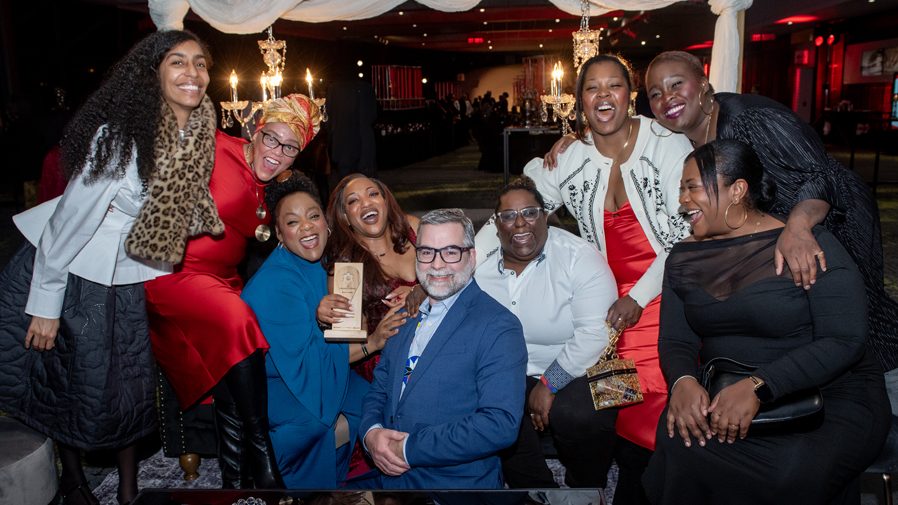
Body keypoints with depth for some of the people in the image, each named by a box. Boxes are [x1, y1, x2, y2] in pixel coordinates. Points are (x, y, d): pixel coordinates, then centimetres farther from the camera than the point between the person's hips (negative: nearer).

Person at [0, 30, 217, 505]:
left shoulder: (198, 137, -5)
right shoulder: (121, 135, -23)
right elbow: (72, 215, -20)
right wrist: (45, 305, -17)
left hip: (130, 283, 5)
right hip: (71, 271, -4)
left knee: (130, 388, 10)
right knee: (68, 385, 11)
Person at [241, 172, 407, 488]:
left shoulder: (316, 266, -1)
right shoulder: (275, 282, -26)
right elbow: (304, 358, -26)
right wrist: (372, 343, -23)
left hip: (313, 367, 8)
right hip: (265, 379, -8)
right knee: (311, 425, -33)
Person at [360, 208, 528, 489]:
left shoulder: (498, 327, -16)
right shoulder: (407, 317, 7)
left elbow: (501, 423, -25)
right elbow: (379, 390, 10)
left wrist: (410, 449, -22)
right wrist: (371, 432, -11)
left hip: (458, 482, -5)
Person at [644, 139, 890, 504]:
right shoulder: (684, 258, 7)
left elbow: (845, 341, -16)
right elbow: (675, 341, 3)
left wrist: (758, 387, -27)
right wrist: (683, 381, -21)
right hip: (722, 397, 3)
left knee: (789, 473, -31)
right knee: (678, 443, -26)